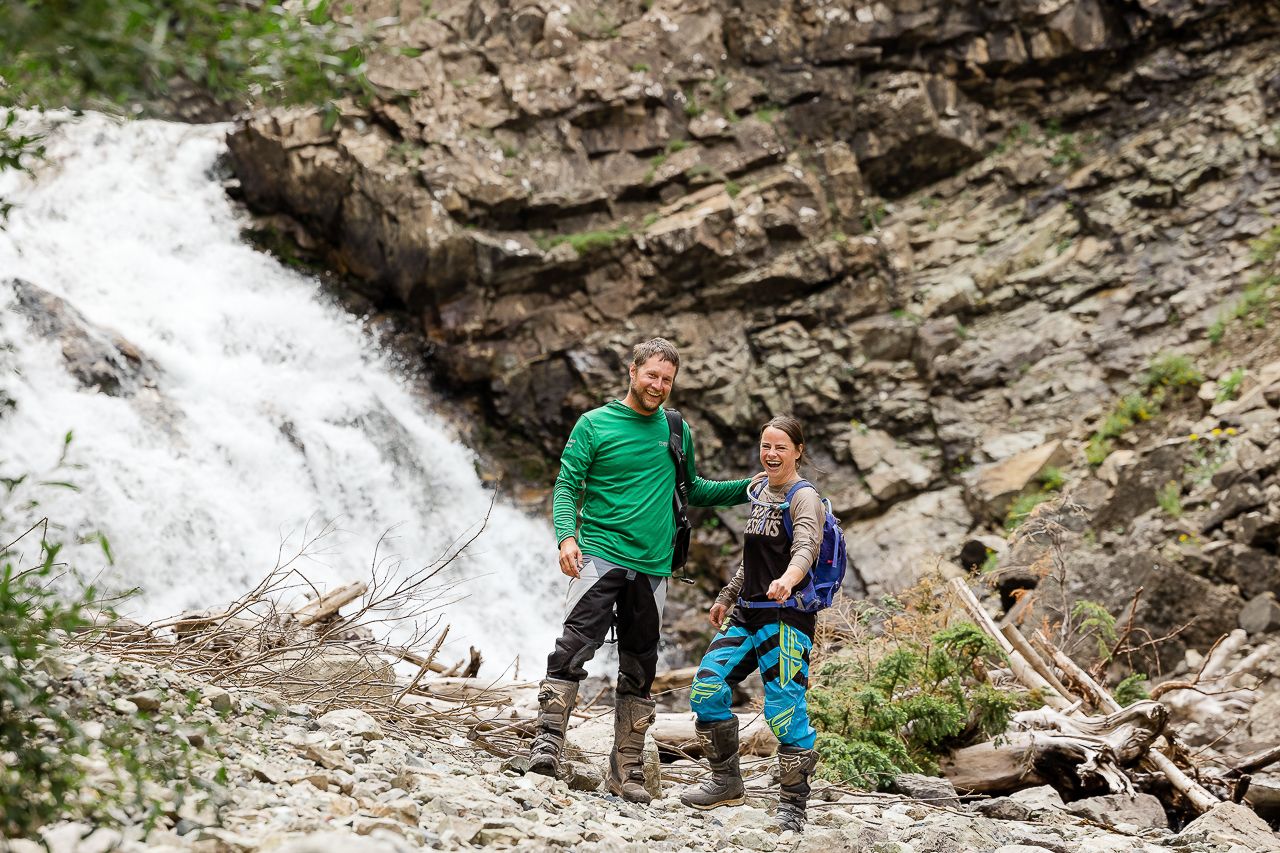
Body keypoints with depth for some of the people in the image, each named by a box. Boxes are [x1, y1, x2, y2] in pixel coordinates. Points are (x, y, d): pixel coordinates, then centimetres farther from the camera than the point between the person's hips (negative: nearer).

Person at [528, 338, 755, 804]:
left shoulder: (676, 431, 13)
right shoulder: (594, 425, 0)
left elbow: (692, 490, 23)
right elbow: (566, 486, -3)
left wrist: (749, 488, 14)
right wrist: (566, 536, -20)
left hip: (652, 565, 4)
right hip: (600, 555, -4)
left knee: (639, 670, 6)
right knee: (575, 647, -19)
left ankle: (627, 770, 12)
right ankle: (548, 740, -16)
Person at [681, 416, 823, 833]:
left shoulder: (805, 497, -8)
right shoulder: (761, 493, 16)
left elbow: (806, 547, -27)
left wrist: (787, 579, -46)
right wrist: (727, 596, 31)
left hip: (787, 617, -8)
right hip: (747, 613, 8)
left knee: (785, 709, -11)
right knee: (706, 688, -1)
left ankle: (793, 805, 1)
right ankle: (727, 781, 15)